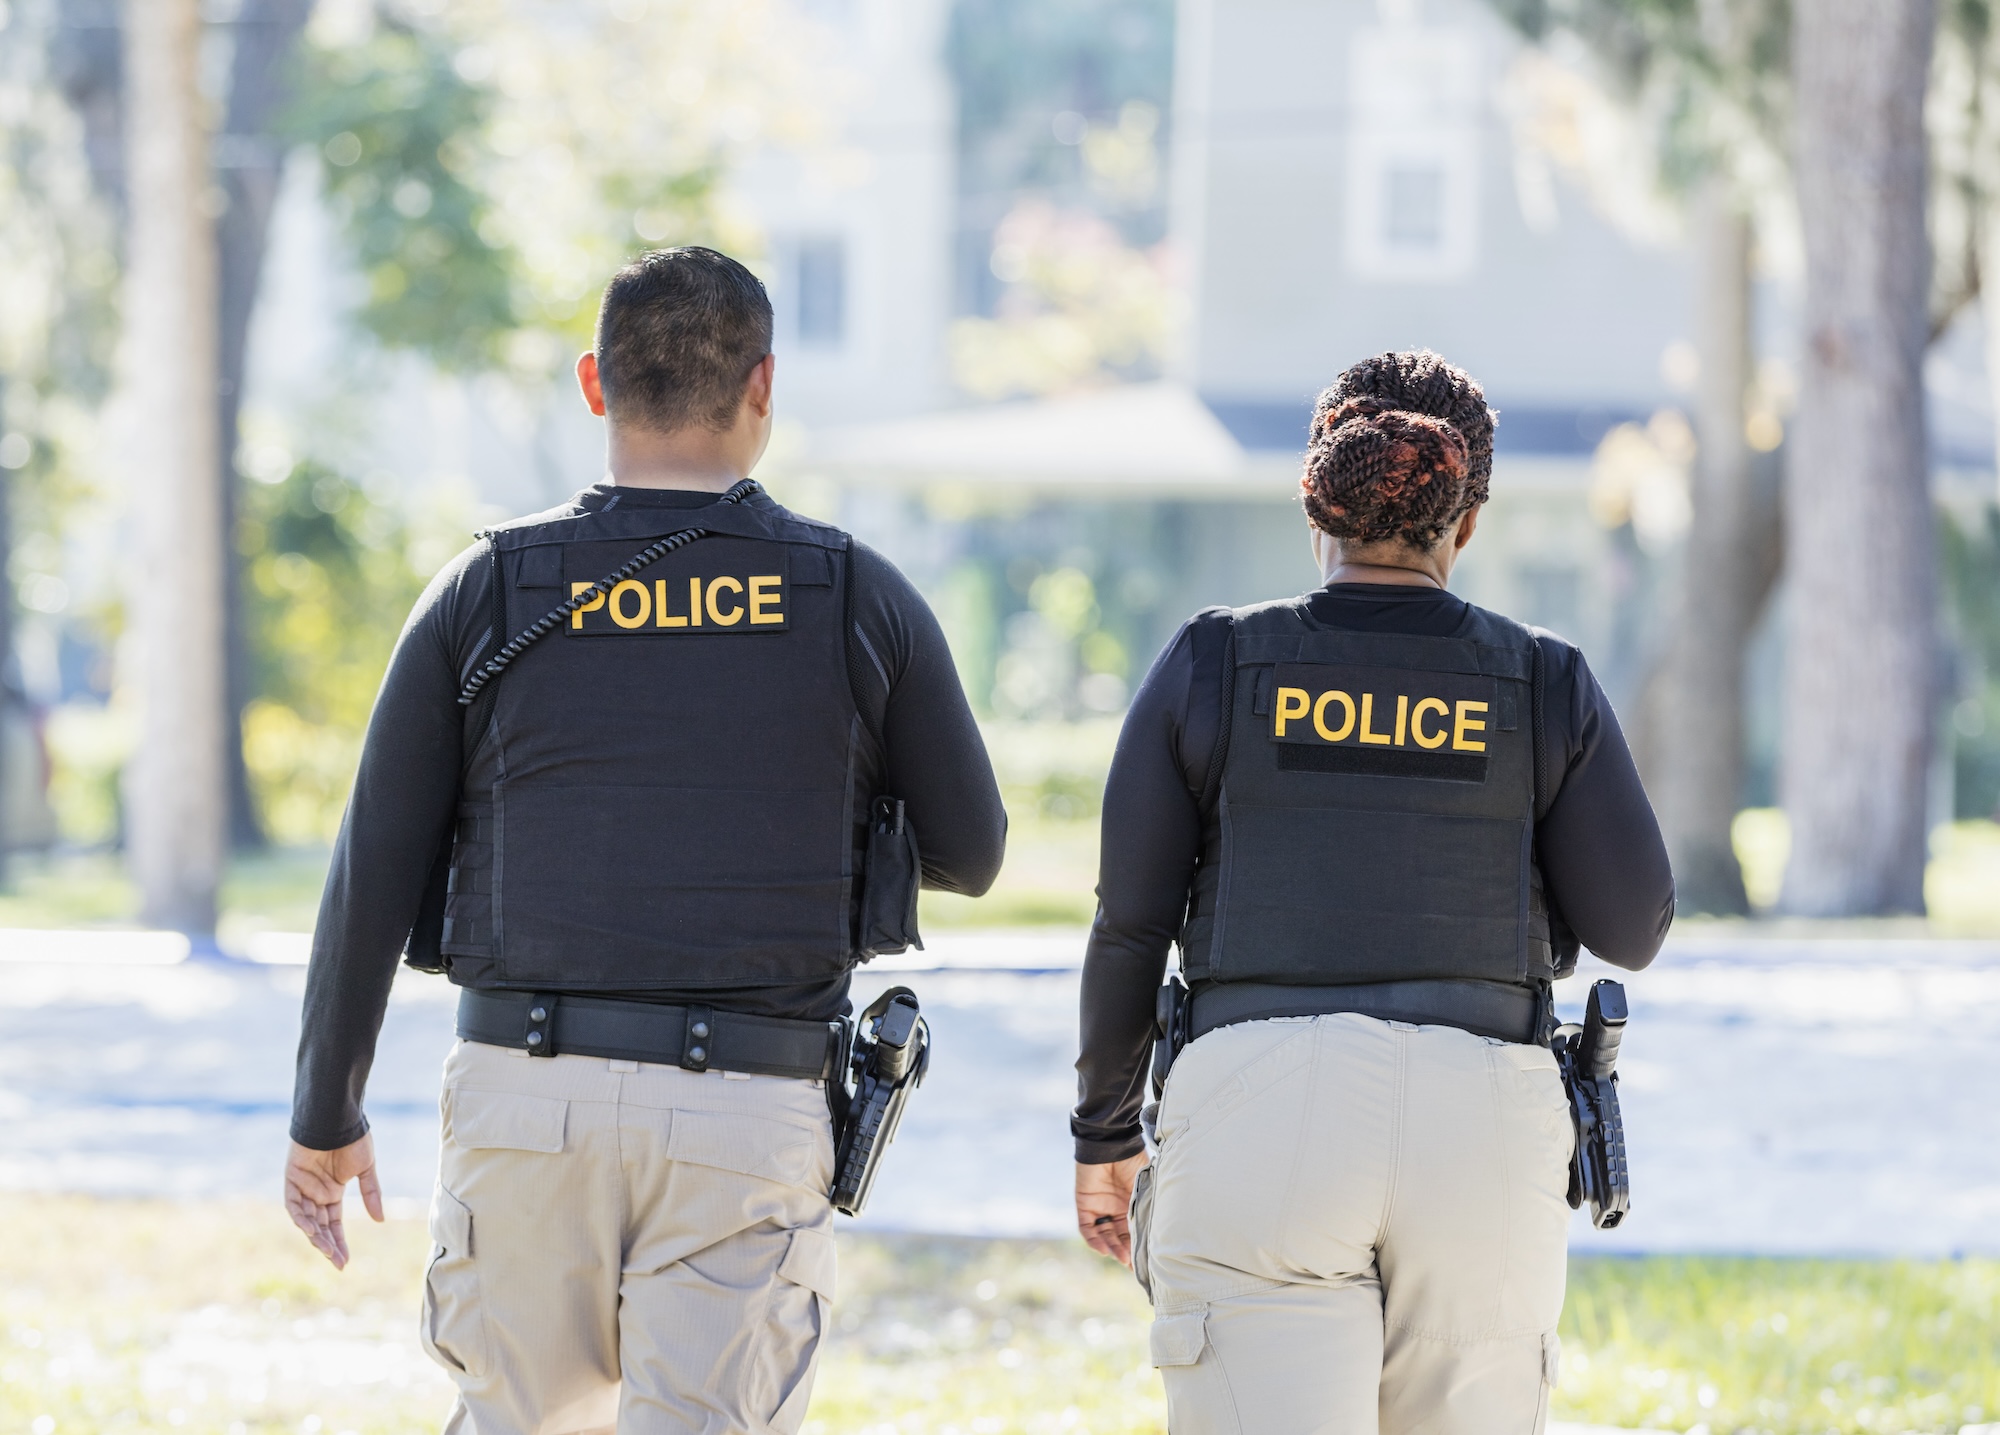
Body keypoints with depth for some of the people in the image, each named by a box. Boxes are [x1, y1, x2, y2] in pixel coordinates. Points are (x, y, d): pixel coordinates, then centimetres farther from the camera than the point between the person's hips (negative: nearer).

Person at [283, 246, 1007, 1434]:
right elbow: (971, 855, 13)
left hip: (529, 1098, 1)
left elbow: (374, 875, 3)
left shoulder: (486, 593, 2)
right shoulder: (861, 601, 2)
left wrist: (327, 1115, 12)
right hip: (749, 1115, -1)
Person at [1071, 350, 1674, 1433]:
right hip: (1479, 1137, 1)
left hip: (1266, 1112, -1)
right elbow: (1631, 928, 8)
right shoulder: (1543, 684, 5)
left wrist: (1104, 1135, 17)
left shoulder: (1212, 666, 4)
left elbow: (1129, 924, 6)